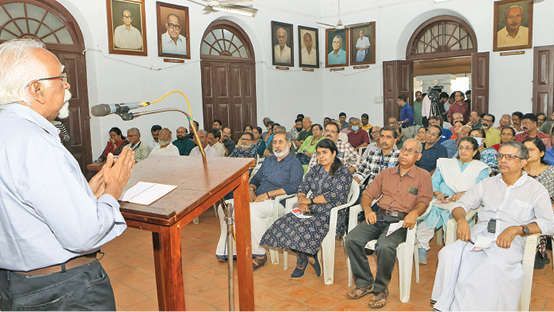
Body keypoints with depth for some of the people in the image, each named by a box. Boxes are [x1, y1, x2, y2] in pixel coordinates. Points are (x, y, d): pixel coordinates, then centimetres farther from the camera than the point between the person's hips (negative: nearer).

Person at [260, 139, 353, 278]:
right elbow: (302, 187, 11)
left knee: (304, 227, -31)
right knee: (286, 222, -20)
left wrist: (310, 200, -11)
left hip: (331, 213, -6)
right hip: (313, 210, 6)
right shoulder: (315, 169, 17)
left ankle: (302, 263, -3)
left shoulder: (343, 172, -3)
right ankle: (311, 257, -4)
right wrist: (302, 200, -11)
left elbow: (334, 195, -13)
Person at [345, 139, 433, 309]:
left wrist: (414, 213, -24)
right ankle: (364, 283, -4)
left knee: (385, 246, -34)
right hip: (377, 215, 4)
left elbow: (423, 201, -2)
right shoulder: (386, 173, 21)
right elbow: (368, 194, 17)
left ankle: (381, 289, -11)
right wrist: (367, 209, -4)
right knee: (351, 240, -20)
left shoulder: (423, 176, 11)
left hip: (400, 220, -4)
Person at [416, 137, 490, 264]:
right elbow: (433, 182, 16)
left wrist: (462, 194, -16)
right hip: (441, 201, 2)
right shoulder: (446, 163, 27)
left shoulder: (481, 168, 19)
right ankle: (421, 252, -16)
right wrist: (437, 193, -6)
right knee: (425, 215, -28)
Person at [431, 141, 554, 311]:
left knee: (493, 267, -36)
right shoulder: (487, 184, 20)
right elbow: (461, 205, 17)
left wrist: (516, 229, -15)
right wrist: (461, 219, -6)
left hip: (508, 240, -3)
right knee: (448, 254, -29)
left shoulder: (535, 189, 10)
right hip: (478, 235, 3)